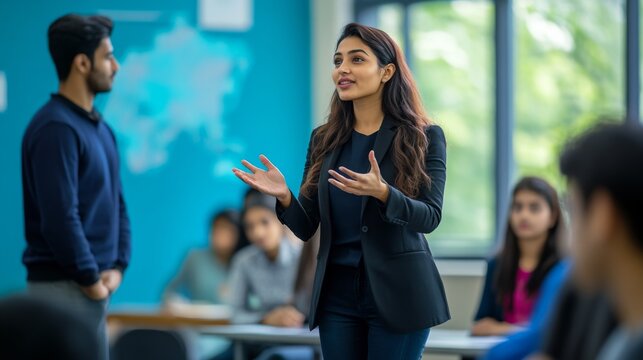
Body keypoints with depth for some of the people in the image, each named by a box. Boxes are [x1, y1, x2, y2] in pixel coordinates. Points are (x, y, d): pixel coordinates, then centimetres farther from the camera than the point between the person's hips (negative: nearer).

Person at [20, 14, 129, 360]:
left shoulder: (100, 127, 14)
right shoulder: (55, 128, -16)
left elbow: (116, 202, 18)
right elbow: (60, 218, -22)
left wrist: (117, 267, 6)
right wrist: (91, 279, -14)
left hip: (92, 286, 9)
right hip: (64, 286, -9)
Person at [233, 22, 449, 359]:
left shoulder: (424, 138, -3)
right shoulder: (324, 140, 6)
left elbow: (430, 217, -13)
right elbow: (306, 228, 5)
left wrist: (381, 193, -30)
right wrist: (284, 197, -17)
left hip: (397, 293, -3)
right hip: (337, 292, 3)